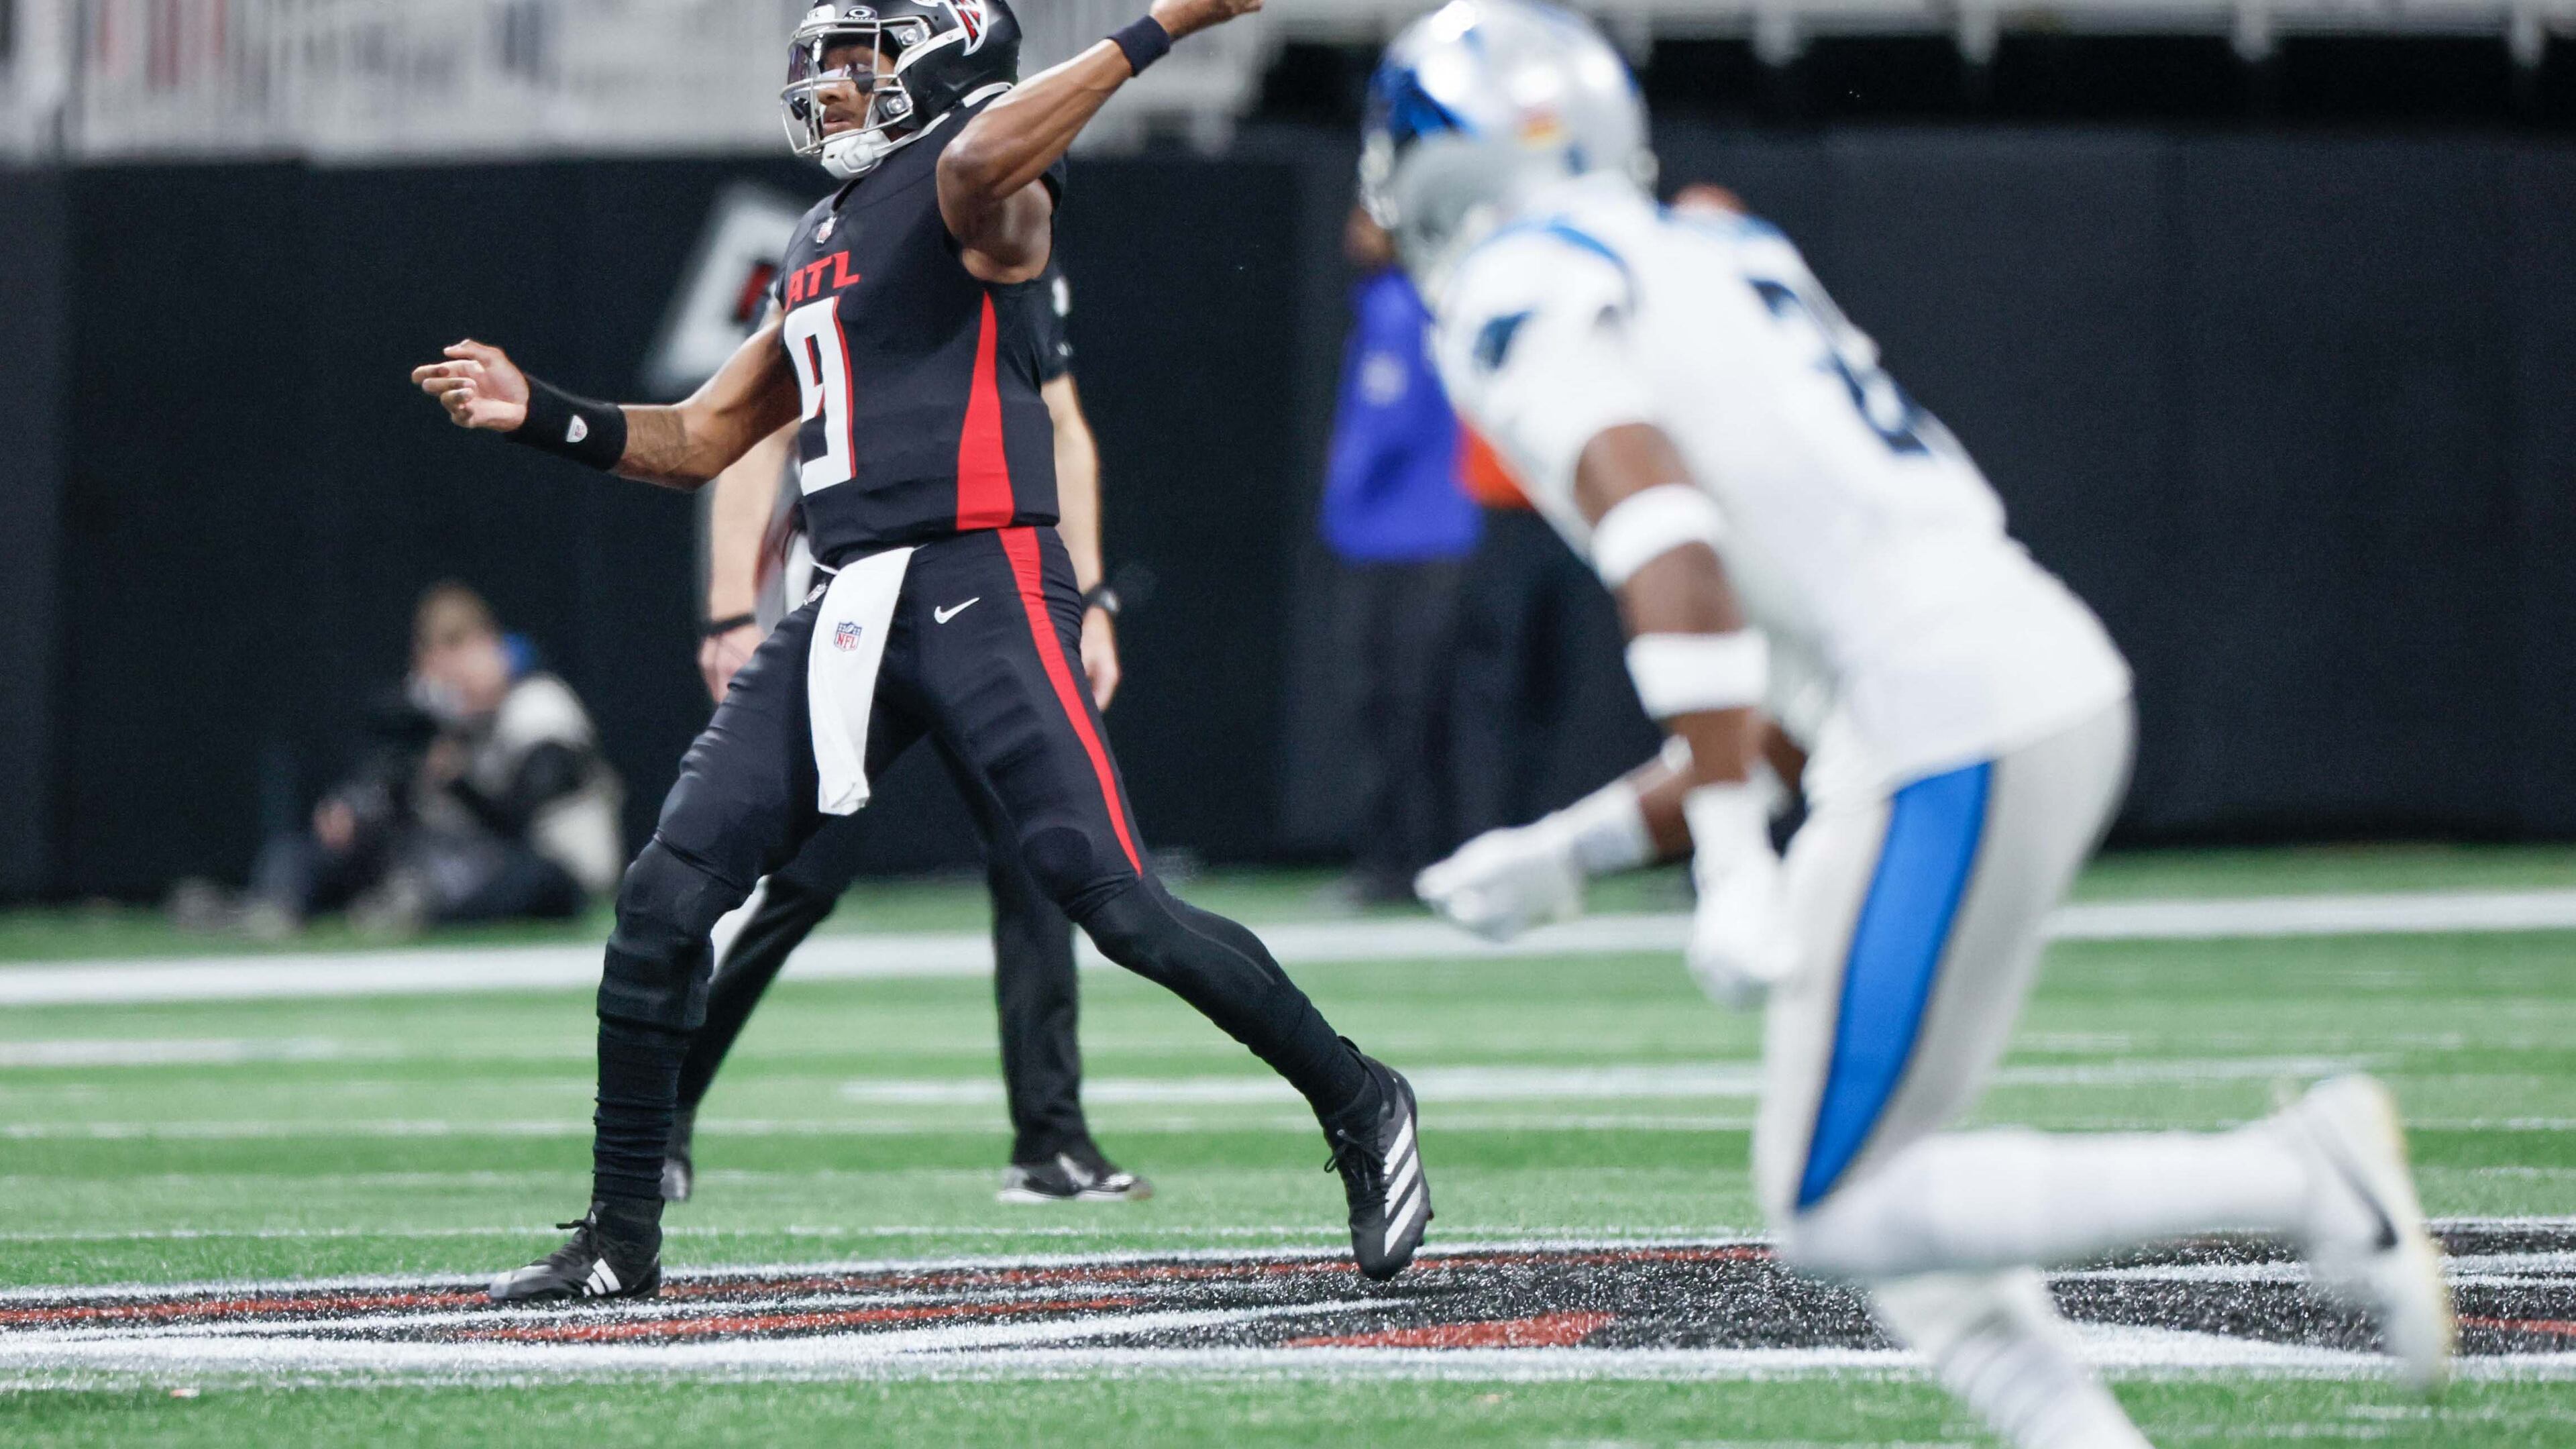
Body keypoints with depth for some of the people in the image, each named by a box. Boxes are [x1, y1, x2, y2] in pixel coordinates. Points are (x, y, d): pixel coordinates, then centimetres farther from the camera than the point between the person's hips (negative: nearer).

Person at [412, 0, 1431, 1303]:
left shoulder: (975, 189, -3)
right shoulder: (822, 245, 23)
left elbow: (984, 158, -31)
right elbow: (701, 441, 28)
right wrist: (539, 415, 17)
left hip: (979, 586, -8)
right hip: (847, 610, 8)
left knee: (1116, 904, -14)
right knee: (663, 898, 0)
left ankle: (1359, 1107, 5)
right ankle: (621, 1236, 9)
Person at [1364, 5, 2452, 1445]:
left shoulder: (1519, 295, -2)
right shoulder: (1719, 260, 24)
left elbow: (1672, 556, -20)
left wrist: (1730, 864, -22)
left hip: (1949, 738, -9)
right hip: (2053, 679, 9)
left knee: (1839, 1218, -3)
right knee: (1868, 1185, 15)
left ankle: (2298, 1175, -11)